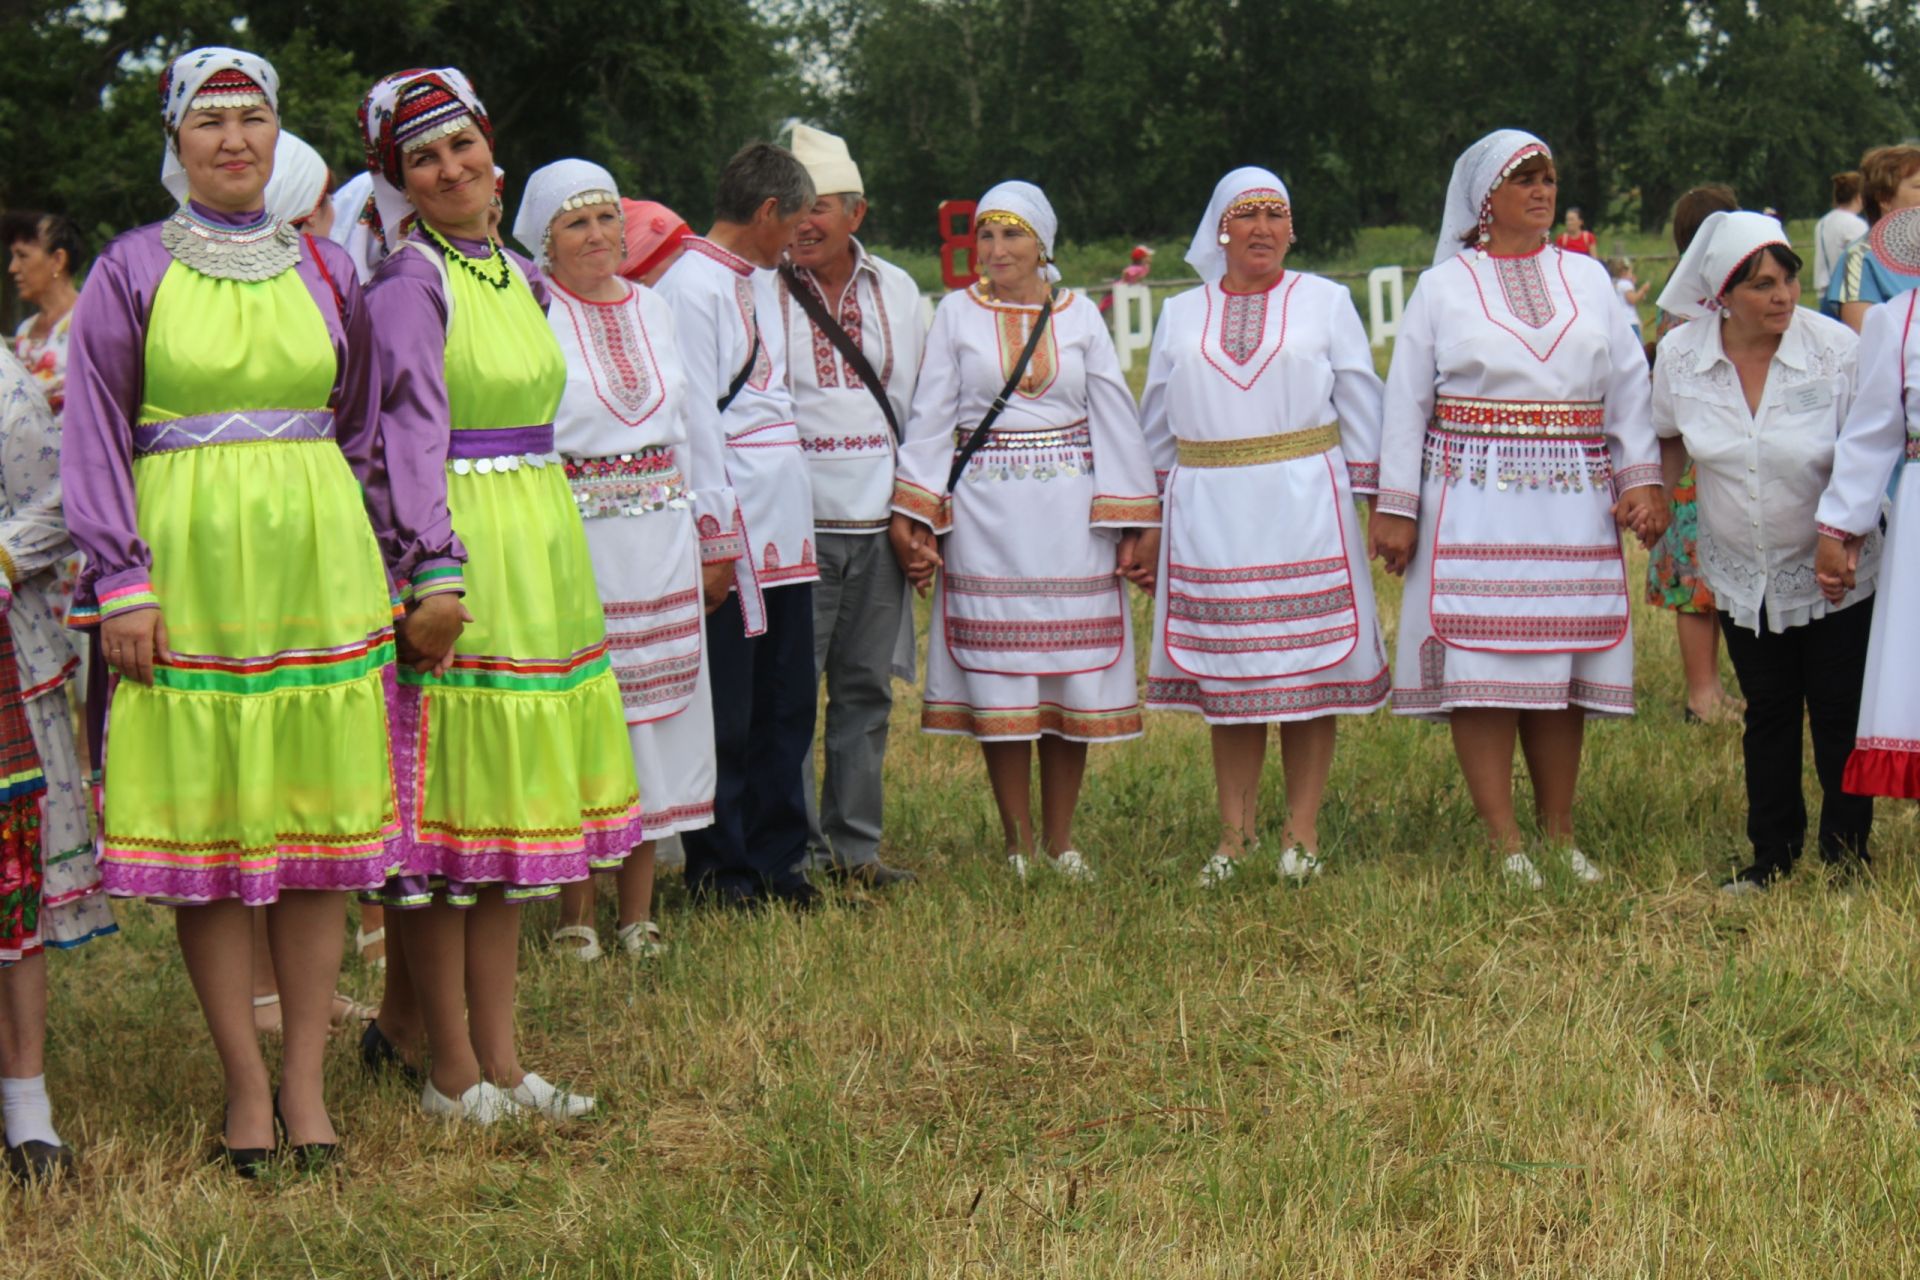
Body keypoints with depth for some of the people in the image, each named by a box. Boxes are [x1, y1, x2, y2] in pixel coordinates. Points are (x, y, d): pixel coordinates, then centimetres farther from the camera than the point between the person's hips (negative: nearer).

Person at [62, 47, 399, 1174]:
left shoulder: (325, 270, 11)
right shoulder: (131, 272, 4)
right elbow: (95, 436, 1)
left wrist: (326, 526, 8)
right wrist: (123, 579, -7)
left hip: (317, 561, 2)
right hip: (185, 566, -2)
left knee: (319, 818, 1)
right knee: (203, 821, -2)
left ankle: (306, 1078, 7)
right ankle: (247, 1082, 5)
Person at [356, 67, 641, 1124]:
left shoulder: (520, 277, 14)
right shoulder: (408, 281, -9)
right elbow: (413, 433, -17)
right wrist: (436, 573, -24)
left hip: (541, 550, 8)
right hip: (452, 554, -8)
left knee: (509, 808, 10)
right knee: (445, 814, -3)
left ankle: (497, 1058, 15)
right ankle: (453, 1072, 4)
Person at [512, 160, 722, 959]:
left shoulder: (652, 311, 13)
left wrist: (711, 539, 15)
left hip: (659, 544, 6)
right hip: (570, 548, -6)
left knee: (659, 717, 7)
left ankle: (638, 912, 15)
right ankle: (575, 916, 8)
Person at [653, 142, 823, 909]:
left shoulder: (761, 281, 18)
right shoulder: (691, 283, -11)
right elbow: (694, 416, -16)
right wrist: (714, 532, -18)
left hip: (783, 529, 9)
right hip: (730, 528, -9)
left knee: (785, 704, 11)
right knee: (725, 713, -3)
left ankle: (774, 860, 19)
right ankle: (719, 869, 5)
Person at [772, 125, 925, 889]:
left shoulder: (896, 292, 11)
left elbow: (917, 408, 16)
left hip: (879, 523, 4)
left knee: (866, 687, 8)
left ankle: (855, 845, 16)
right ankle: (797, 849, 4)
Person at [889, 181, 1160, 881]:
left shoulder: (1079, 315, 6)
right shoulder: (956, 313, 5)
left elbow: (1115, 417, 6)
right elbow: (930, 420, 4)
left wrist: (1133, 523, 1)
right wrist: (914, 520, -3)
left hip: (1070, 515, 1)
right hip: (984, 515, -1)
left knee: (1073, 676, 2)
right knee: (998, 678, 0)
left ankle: (1059, 842, 13)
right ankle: (1018, 845, 9)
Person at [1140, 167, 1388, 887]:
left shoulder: (1325, 303, 7)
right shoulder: (1180, 315, 13)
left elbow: (1360, 408, 6)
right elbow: (1158, 427, 17)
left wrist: (1377, 503, 1)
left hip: (1305, 510, -2)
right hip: (1210, 514, 2)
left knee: (1308, 670, -1)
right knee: (1227, 677, 4)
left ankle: (1301, 834, 5)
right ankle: (1234, 833, 10)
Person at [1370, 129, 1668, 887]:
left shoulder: (1587, 279, 12)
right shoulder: (1443, 287, 6)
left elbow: (1629, 384, 10)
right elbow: (1405, 401, 5)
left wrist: (1642, 478, -1)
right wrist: (1395, 507, -1)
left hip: (1572, 504, 2)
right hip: (1474, 503, -2)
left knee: (1560, 665, 5)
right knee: (1479, 665, -7)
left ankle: (1559, 833, 13)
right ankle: (1502, 842, -3)